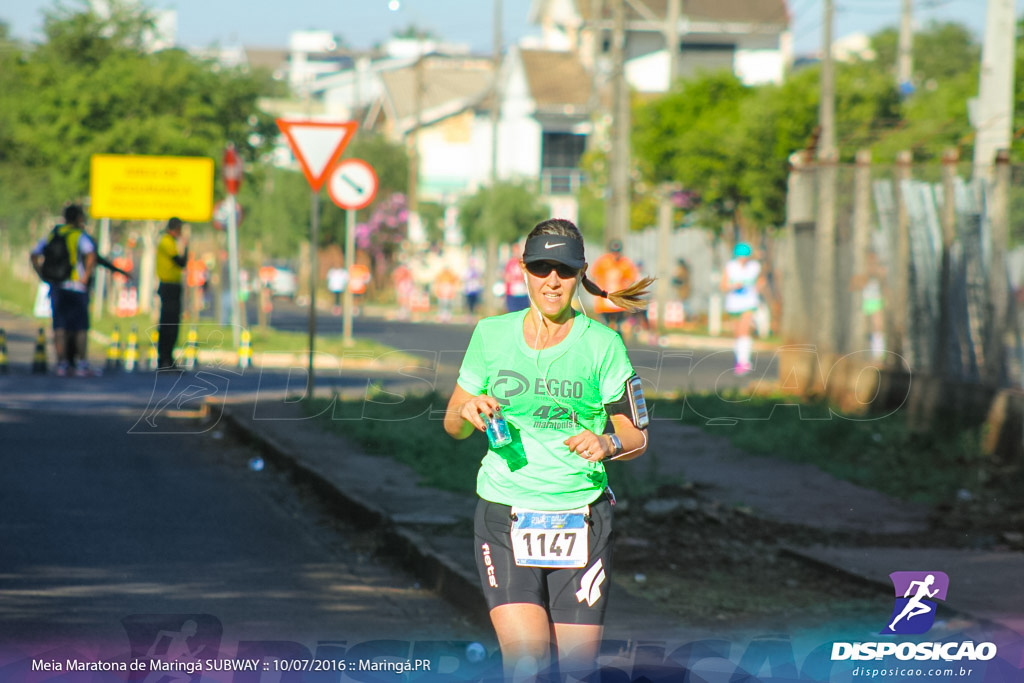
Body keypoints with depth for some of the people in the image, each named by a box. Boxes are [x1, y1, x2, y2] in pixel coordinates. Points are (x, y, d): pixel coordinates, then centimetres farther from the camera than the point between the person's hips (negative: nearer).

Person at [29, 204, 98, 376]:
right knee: (81, 327, 2)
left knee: (60, 327, 7)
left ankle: (62, 364, 4)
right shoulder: (80, 236, -5)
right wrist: (86, 276, -13)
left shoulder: (52, 235, 12)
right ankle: (82, 365, 0)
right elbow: (91, 255, -22)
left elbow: (34, 255, 13)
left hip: (56, 286, 5)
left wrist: (44, 276, 12)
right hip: (76, 287, -5)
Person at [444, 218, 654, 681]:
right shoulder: (491, 335, 4)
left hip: (581, 517, 0)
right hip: (504, 516, 0)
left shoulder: (603, 344, -1)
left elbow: (637, 437, 2)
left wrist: (607, 443, -20)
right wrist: (468, 412, -10)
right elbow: (453, 426, 13)